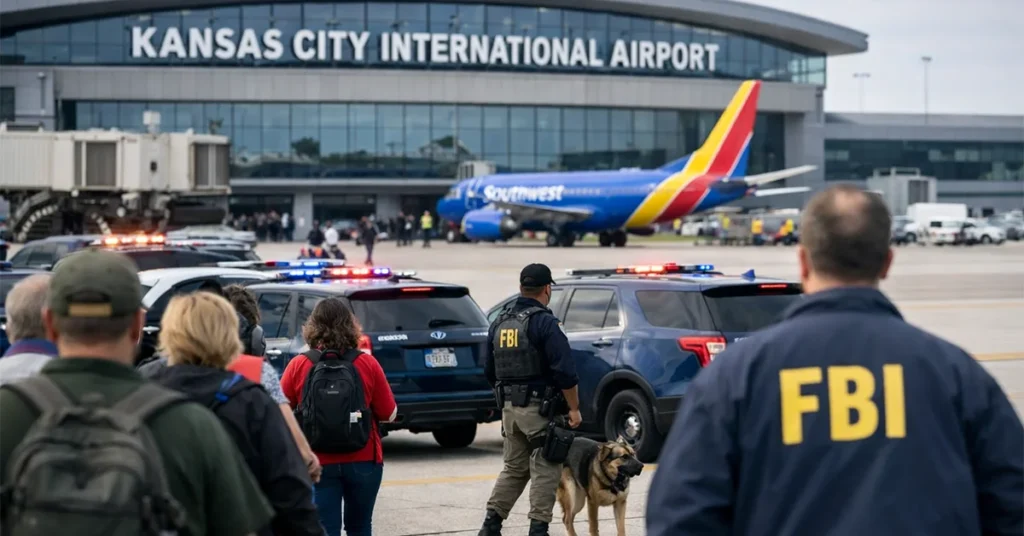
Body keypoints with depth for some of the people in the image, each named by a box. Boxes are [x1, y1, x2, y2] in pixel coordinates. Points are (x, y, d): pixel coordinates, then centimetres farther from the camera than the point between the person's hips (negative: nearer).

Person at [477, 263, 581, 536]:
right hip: (540, 408, -7)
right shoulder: (545, 323, -13)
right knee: (545, 471, 0)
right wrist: (574, 408, -11)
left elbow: (490, 372, 15)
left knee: (514, 468, 17)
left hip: (510, 408, 7)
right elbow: (565, 371, -18)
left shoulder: (499, 322, 9)